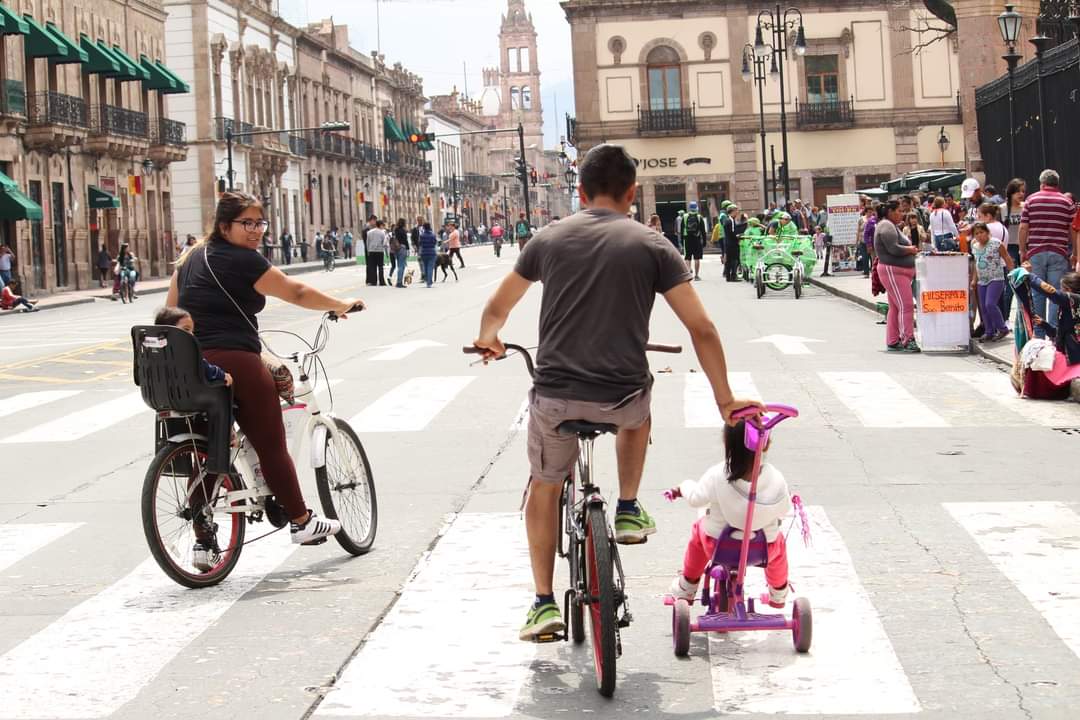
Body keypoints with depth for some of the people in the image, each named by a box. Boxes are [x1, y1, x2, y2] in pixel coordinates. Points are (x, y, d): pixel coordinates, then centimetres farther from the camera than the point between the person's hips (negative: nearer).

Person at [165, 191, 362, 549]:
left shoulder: (192, 259, 16)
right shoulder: (243, 260, -8)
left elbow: (170, 311, 20)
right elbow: (296, 292, -6)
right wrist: (341, 305, 6)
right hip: (235, 362, -7)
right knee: (272, 446, 5)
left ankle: (202, 540, 9)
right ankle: (301, 522, 14)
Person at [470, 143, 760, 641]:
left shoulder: (549, 238, 6)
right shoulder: (651, 246, 0)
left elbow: (497, 308, 17)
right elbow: (702, 329, -3)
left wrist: (488, 341, 37)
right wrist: (725, 400, 5)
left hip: (555, 397, 1)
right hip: (621, 397, -1)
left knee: (544, 486, 24)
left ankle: (544, 602, 18)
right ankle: (629, 511, 35)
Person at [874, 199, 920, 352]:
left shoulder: (889, 225, 20)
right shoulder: (886, 226, -14)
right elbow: (894, 249, -22)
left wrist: (910, 249, 10)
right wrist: (911, 249, -8)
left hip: (898, 272, 11)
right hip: (893, 271, -11)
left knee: (895, 307, 12)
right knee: (906, 305, -14)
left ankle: (892, 342, 14)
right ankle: (908, 340, -16)